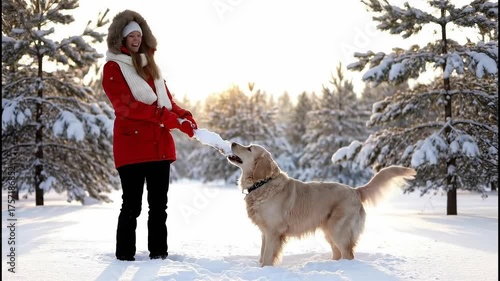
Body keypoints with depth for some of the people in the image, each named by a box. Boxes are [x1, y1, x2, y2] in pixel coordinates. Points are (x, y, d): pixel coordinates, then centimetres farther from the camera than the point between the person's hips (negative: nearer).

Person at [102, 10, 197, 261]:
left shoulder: (149, 65, 19)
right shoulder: (113, 68, -1)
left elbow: (166, 99, 17)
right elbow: (125, 105, -14)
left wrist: (184, 117, -3)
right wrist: (164, 116, -22)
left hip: (160, 144, 6)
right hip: (131, 145, -6)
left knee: (159, 203, 9)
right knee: (132, 204, -2)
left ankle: (159, 250, 17)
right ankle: (125, 253, 8)